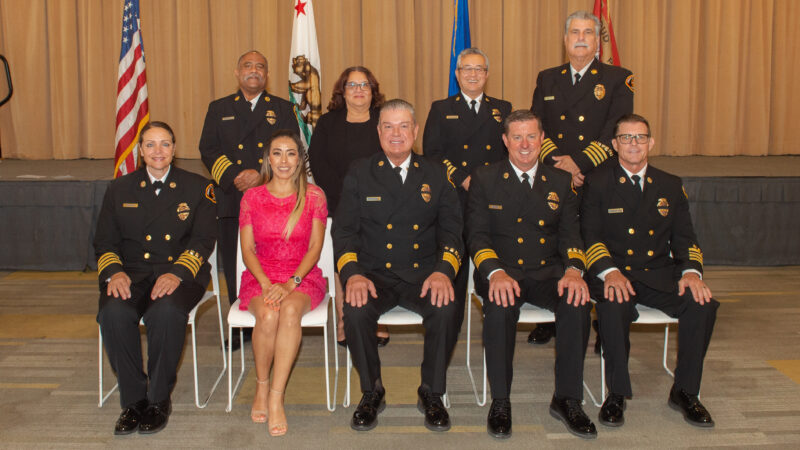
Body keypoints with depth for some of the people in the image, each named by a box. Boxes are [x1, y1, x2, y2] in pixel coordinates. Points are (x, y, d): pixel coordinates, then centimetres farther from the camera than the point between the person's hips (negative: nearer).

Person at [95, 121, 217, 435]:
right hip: (132, 272, 2)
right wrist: (113, 272, -11)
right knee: (113, 313, -30)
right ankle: (133, 398, -13)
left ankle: (159, 398, -14)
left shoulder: (197, 187, 8)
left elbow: (203, 240, -1)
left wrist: (177, 273, -19)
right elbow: (104, 242, 11)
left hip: (180, 272, -2)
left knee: (166, 312, -35)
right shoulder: (119, 189, 16)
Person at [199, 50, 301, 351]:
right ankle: (242, 327, 14)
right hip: (231, 201, 1)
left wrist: (260, 175, -12)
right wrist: (234, 176, -10)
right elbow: (208, 150, 6)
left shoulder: (283, 109, 12)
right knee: (234, 267, 3)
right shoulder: (219, 109, 15)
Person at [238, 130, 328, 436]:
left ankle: (276, 398, -31)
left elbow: (315, 247, 0)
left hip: (302, 276, -1)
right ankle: (261, 388, -9)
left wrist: (291, 283, -15)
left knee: (290, 311, -35)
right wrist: (266, 284, -13)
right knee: (267, 315, -32)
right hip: (261, 276, 1)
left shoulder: (313, 196, 4)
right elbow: (247, 250, 5)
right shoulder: (252, 197, 8)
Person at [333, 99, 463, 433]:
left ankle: (432, 392, -6)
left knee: (446, 308, -29)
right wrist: (352, 274, -17)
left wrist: (444, 270, -16)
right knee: (356, 310, -30)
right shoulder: (359, 174, 8)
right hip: (375, 275, 0)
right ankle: (371, 391, -4)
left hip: (424, 274, 1)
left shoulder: (434, 176, 11)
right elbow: (344, 230, 2)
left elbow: (452, 229, 5)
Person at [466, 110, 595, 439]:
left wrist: (573, 270, -15)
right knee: (500, 307, -35)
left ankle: (567, 399, -12)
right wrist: (495, 273, -22)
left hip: (548, 272, 2)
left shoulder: (560, 182, 14)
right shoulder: (484, 179, 6)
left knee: (578, 303, -28)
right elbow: (477, 235, -2)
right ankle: (500, 402, -18)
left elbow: (570, 235, 7)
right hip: (502, 272, -2)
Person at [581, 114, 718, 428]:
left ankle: (684, 391, -2)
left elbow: (684, 237, 12)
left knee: (703, 304, -23)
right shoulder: (597, 184, 4)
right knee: (613, 309, -35)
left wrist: (691, 271, -9)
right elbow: (590, 236, -4)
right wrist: (609, 272, -22)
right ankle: (617, 394, -14)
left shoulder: (669, 186, 16)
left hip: (659, 274, 4)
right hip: (615, 274, -3)